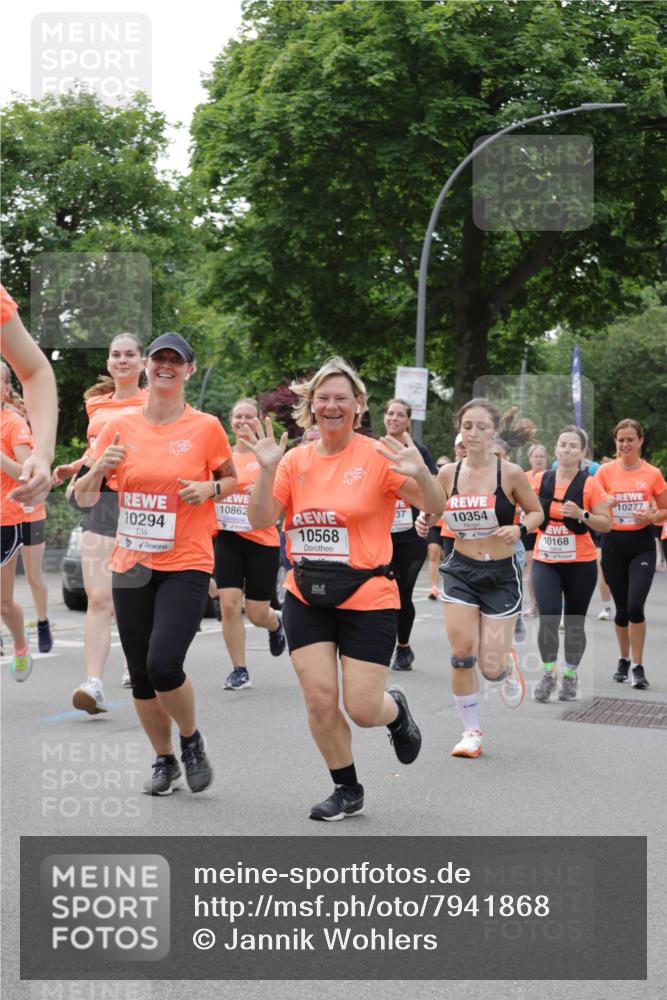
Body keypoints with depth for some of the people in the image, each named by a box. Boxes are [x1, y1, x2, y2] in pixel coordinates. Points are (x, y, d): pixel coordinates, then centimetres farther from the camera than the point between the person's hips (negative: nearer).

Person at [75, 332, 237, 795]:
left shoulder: (206, 427, -4)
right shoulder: (120, 427, 3)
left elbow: (232, 480, 10)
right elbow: (84, 497, 7)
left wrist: (210, 488, -11)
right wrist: (99, 468, -13)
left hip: (187, 566, -3)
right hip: (131, 566, 4)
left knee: (163, 664, -18)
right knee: (140, 675, 6)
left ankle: (192, 740, 10)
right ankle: (165, 762, 26)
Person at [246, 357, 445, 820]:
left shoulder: (378, 456, -8)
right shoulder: (296, 460, 4)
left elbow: (435, 506, -12)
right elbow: (261, 520, -1)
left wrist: (420, 473, -32)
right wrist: (266, 470, -15)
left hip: (367, 598, -3)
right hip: (306, 597, 4)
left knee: (363, 708, -3)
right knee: (319, 699, -2)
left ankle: (397, 709, 35)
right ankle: (347, 790, 21)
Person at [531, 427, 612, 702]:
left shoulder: (589, 484, -8)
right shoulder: (540, 480, 0)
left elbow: (607, 525, -8)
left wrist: (581, 515, -22)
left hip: (581, 563, -1)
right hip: (545, 562, 1)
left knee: (575, 622, 7)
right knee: (548, 617, -15)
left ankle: (570, 675, 25)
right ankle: (548, 673, 2)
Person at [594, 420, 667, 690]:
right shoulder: (605, 471, 0)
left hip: (642, 544, -1)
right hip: (613, 543, 1)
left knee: (635, 606, -15)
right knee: (621, 607, 9)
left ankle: (638, 667, -3)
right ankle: (624, 660, 29)